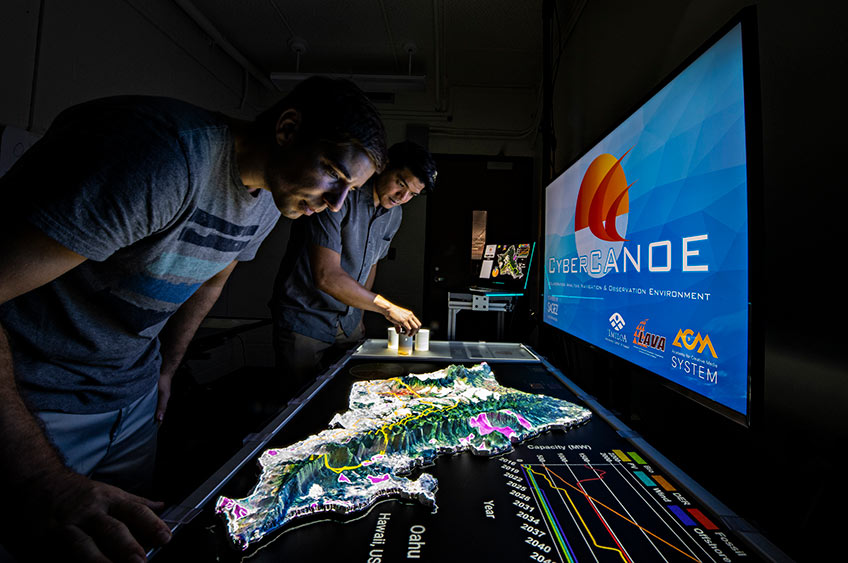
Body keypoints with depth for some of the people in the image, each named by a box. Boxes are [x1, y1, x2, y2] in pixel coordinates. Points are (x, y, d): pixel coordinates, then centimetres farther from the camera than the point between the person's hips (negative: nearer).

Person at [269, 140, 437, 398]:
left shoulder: (394, 214, 3)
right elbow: (326, 276, -29)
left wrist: (360, 310, 12)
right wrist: (387, 308, -23)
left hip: (348, 321, 7)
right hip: (305, 320, -6)